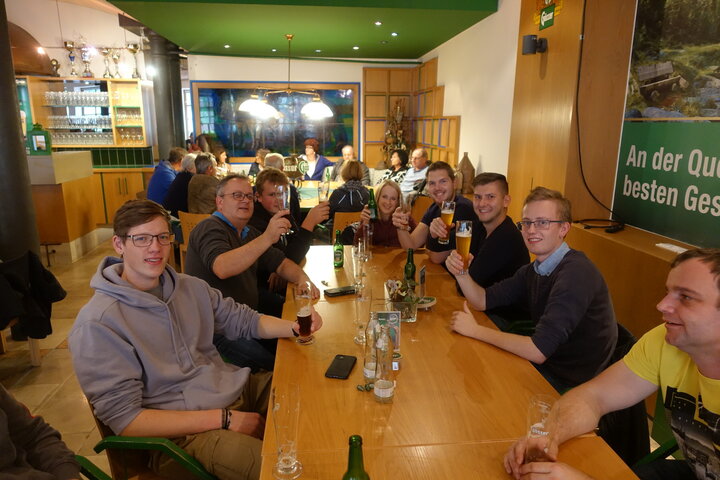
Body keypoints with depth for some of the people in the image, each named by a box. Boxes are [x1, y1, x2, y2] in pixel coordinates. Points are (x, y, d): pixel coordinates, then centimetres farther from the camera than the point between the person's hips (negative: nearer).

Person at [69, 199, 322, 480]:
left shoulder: (191, 287, 7)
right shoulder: (97, 325, -13)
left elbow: (243, 320, 15)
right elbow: (123, 419, -16)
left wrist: (293, 327, -7)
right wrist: (224, 419, -19)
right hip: (181, 432, -7)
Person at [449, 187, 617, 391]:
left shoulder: (576, 273, -27)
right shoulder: (532, 271, 3)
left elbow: (538, 351, -31)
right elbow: (483, 300, 6)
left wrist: (475, 330, -21)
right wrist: (461, 273, -15)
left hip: (570, 384, -7)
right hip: (546, 365, 7)